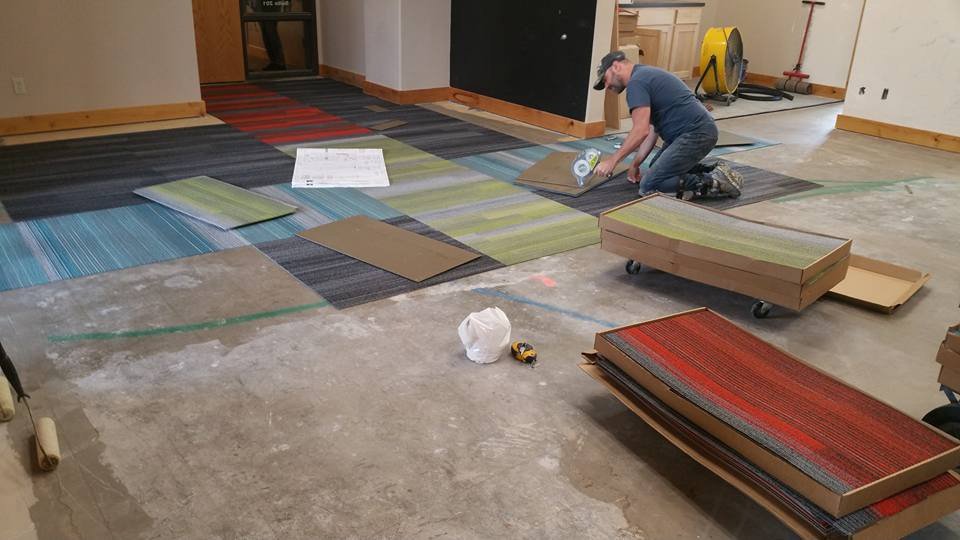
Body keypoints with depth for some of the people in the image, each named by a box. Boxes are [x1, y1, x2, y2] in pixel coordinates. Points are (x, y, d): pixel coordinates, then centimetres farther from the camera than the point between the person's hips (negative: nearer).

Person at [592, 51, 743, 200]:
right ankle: (712, 171, 16)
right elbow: (651, 129, 22)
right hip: (697, 131, 10)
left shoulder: (636, 82, -11)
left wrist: (612, 161, -15)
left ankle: (714, 182, -10)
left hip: (695, 134, -10)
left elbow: (641, 131, -21)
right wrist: (635, 164, 19)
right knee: (657, 168, 26)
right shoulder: (645, 75, 21)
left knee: (649, 186, -10)